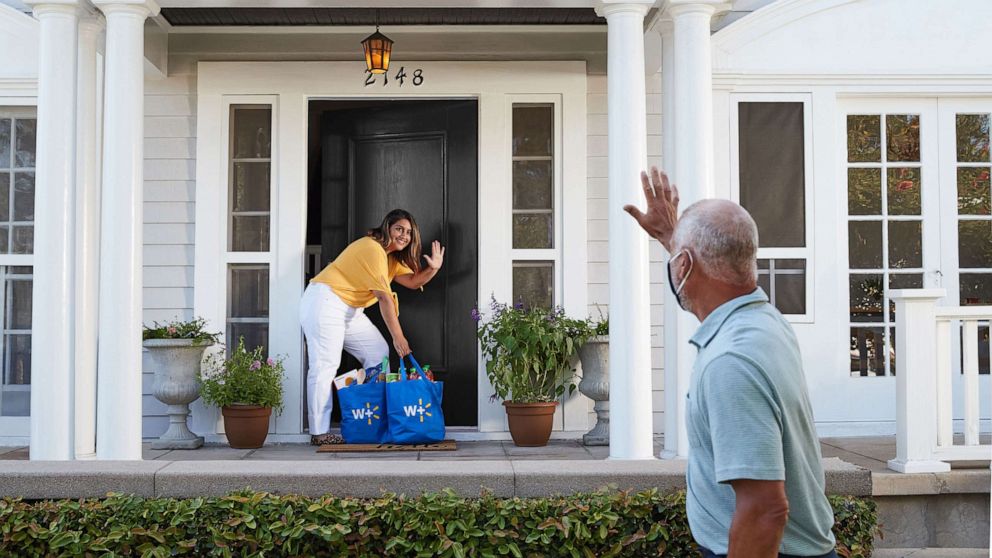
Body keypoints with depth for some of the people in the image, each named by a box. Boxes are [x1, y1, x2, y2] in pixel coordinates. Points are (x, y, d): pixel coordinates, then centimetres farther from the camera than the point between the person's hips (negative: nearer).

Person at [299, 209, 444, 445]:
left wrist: (433, 268, -13)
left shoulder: (391, 256, 15)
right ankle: (319, 433, -14)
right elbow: (384, 297, -20)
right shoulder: (372, 249, -17)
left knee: (379, 354, 6)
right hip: (325, 303, -11)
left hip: (351, 311, 11)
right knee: (325, 365, -14)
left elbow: (413, 281, 7)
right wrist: (398, 337, -19)